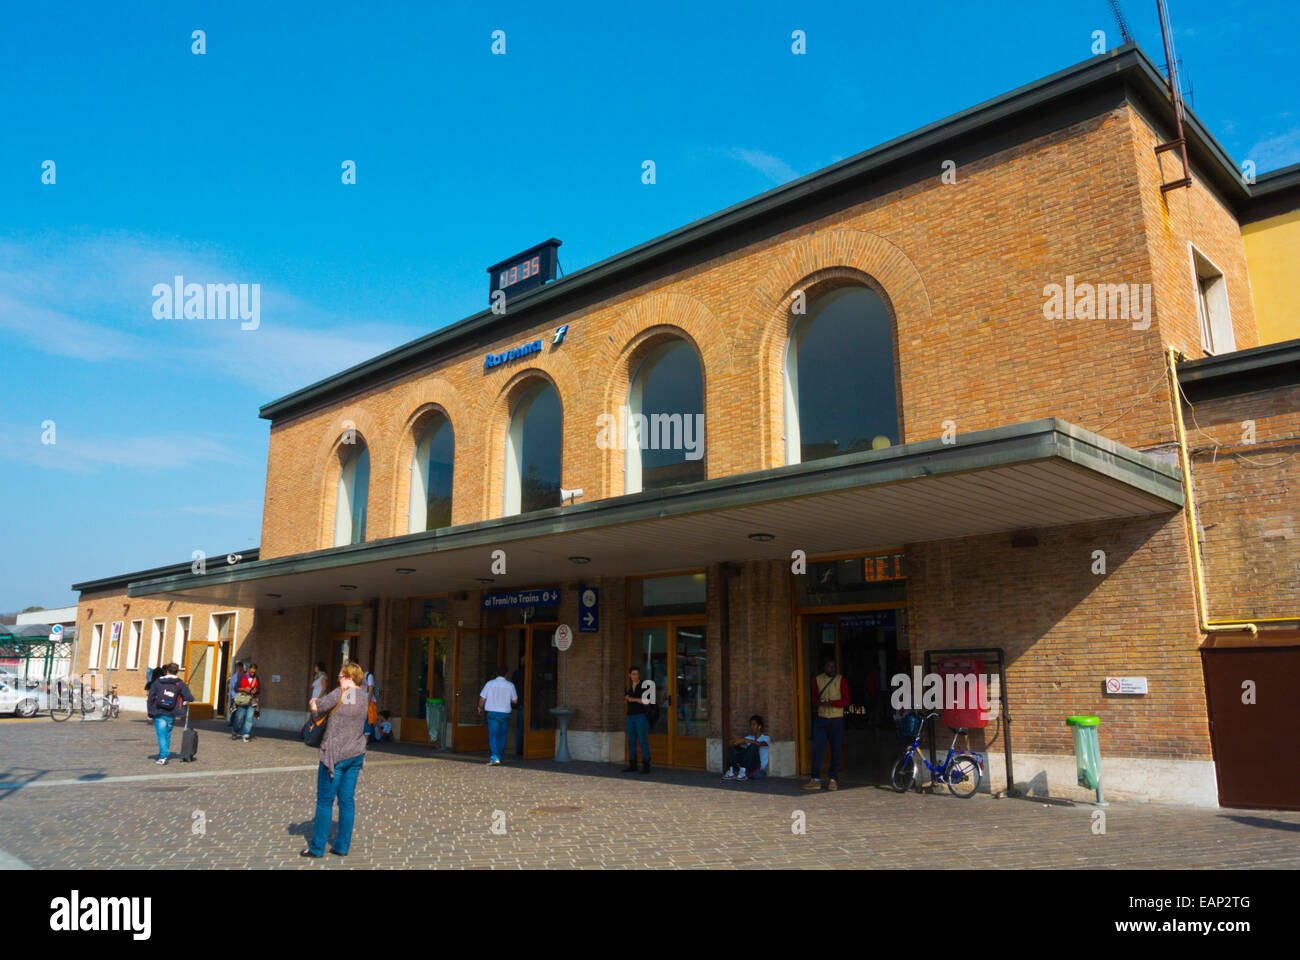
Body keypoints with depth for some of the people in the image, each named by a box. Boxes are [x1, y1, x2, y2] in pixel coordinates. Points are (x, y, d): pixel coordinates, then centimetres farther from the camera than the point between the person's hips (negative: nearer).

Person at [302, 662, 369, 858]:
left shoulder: (340, 693, -13)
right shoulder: (362, 697, 9)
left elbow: (316, 708, -9)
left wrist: (313, 701, 12)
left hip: (335, 755, -7)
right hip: (356, 754, 7)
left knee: (325, 801, 3)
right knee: (347, 799, 10)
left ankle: (317, 847, 10)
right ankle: (343, 845, 14)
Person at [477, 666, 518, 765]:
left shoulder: (489, 684, -3)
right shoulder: (510, 685, -2)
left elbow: (482, 699, 1)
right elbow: (515, 701, 6)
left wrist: (480, 709, 18)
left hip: (492, 713, -1)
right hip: (505, 713, 1)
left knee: (493, 736, -1)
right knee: (502, 736, 12)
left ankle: (495, 758, -15)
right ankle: (500, 758, 17)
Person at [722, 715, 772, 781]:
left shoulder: (766, 738, 0)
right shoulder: (749, 737, 16)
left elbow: (759, 744, -25)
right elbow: (733, 743, 1)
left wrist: (744, 740, -31)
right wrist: (735, 741, -22)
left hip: (759, 770, -5)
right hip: (748, 767, 5)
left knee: (753, 746, -28)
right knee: (734, 747, -7)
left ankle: (744, 772, -31)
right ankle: (732, 772, -18)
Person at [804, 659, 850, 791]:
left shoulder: (841, 680, -2)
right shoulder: (817, 679, 8)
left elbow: (846, 701, -4)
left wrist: (831, 703, -20)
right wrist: (818, 702, -9)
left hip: (836, 719, -2)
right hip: (821, 719, 3)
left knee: (835, 750, 2)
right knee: (817, 748, -2)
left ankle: (833, 780, 11)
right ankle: (816, 780, 2)